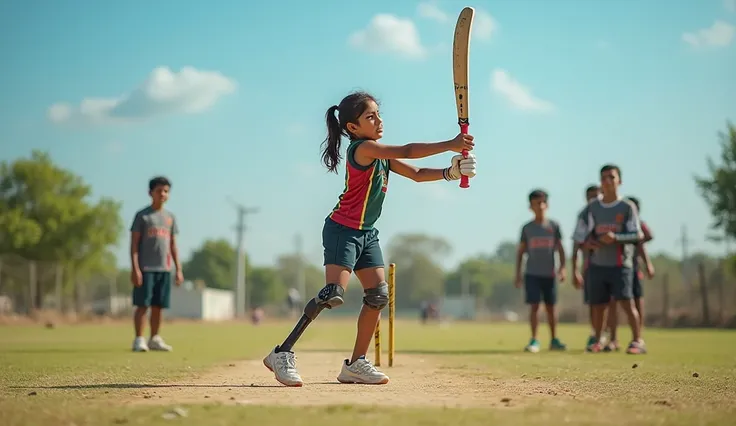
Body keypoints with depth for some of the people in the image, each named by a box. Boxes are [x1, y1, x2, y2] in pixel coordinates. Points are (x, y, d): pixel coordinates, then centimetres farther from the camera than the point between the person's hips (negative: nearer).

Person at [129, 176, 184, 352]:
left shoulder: (170, 217, 15)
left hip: (164, 269, 5)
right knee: (142, 305, -6)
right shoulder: (142, 215, 0)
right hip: (145, 268, -5)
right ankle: (139, 340, -3)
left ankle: (155, 339, 15)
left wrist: (178, 269, 10)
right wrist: (135, 268, -13)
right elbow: (134, 243, -4)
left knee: (158, 306, 7)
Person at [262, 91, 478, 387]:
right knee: (334, 293, -21)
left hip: (366, 233, 10)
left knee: (378, 294, 3)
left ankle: (356, 364, 10)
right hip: (342, 230, -10)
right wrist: (451, 145, -24)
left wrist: (449, 173, -6)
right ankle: (282, 354, -17)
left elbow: (416, 174, 10)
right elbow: (407, 152, -24)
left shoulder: (381, 156, 13)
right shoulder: (363, 148, -15)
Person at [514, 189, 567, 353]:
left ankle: (554, 340, 15)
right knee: (534, 306, -6)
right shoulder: (527, 228, 4)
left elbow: (560, 249, 5)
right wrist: (517, 274, 3)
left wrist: (562, 267, -7)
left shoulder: (554, 226, 4)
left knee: (550, 306, 6)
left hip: (549, 273, 1)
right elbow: (520, 251, 7)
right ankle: (534, 341, -3)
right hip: (532, 273, -1)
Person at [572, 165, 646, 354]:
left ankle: (637, 341, -11)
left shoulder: (627, 207, 0)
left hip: (620, 264, -3)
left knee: (626, 301, -14)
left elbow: (636, 235, -7)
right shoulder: (592, 207, 8)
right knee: (597, 305, 6)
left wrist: (616, 237, -22)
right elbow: (580, 235, 9)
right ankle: (597, 341, 19)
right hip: (597, 265, 3)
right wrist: (587, 243, -12)